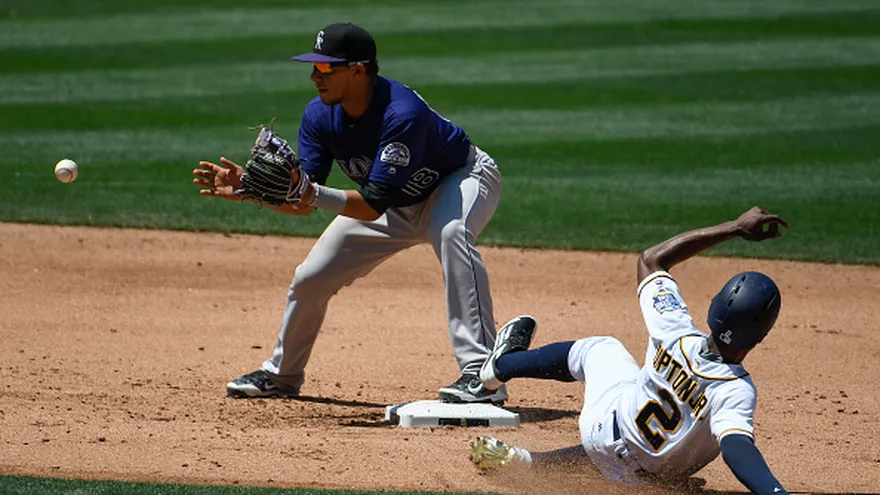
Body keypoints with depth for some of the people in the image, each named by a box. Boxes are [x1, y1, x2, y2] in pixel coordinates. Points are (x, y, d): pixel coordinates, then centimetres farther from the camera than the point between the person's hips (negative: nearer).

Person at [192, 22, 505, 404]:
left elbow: (373, 205, -41)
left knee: (451, 232, -41)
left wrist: (314, 195, -53)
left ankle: (481, 375, -44)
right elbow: (303, 202, -16)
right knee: (310, 279, 5)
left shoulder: (403, 114, -39)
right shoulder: (320, 115, -18)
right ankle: (281, 375, 33)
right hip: (398, 205, 7)